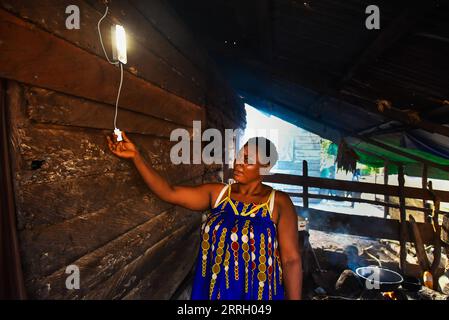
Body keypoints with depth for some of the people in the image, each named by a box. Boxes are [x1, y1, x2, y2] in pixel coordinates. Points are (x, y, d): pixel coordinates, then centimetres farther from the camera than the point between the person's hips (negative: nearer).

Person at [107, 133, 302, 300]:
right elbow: (169, 193, -8)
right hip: (213, 289, 3)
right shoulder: (217, 193, -3)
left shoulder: (279, 202, -13)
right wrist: (135, 156, -13)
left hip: (258, 293, -3)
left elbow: (291, 259, -12)